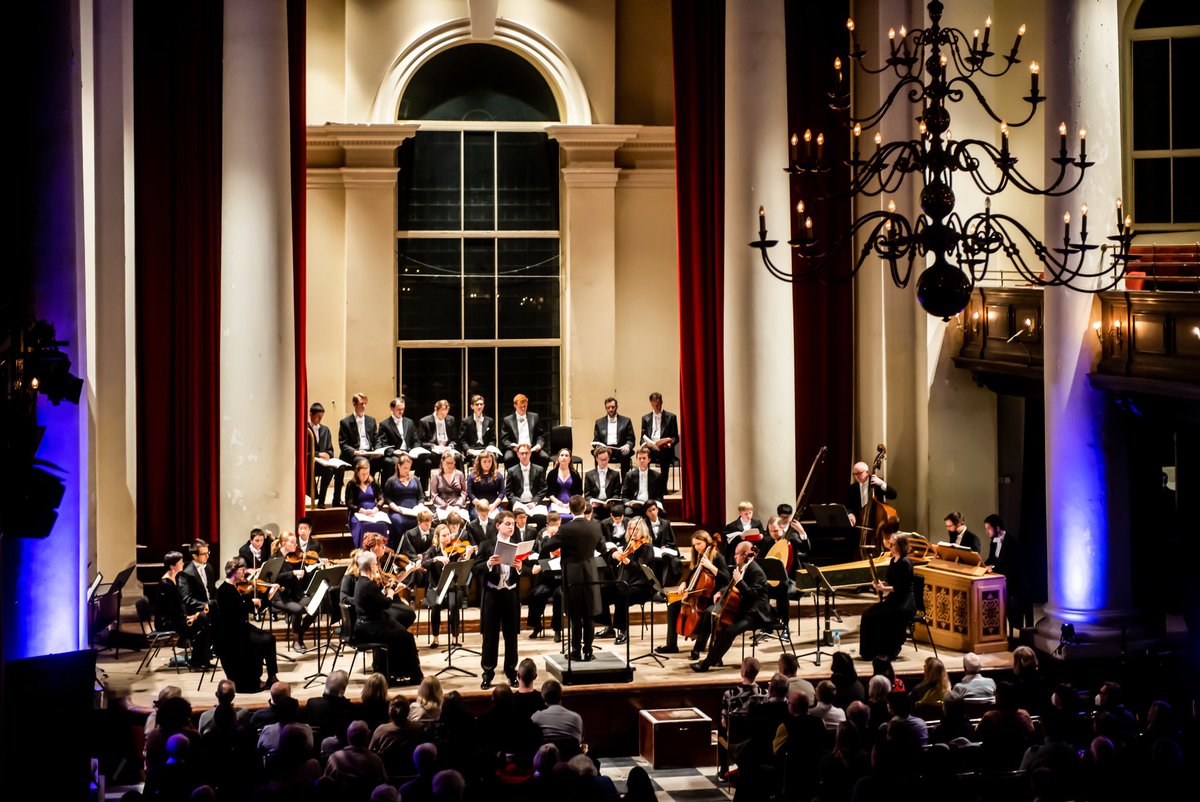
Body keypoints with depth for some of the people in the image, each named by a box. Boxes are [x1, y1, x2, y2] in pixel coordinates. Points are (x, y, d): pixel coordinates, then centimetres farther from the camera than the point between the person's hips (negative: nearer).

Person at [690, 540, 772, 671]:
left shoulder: (756, 571, -19)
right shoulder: (743, 567, 9)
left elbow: (753, 595, -30)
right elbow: (732, 588, 25)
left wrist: (739, 580, -31)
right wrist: (721, 592, 6)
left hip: (755, 614, -11)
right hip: (744, 609, 11)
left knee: (729, 631, -27)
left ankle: (707, 663, -22)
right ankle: (715, 658, 14)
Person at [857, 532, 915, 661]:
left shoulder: (905, 563, -14)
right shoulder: (893, 560, 13)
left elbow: (902, 587, -19)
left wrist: (884, 588, -22)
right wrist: (880, 584, 0)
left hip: (904, 602, -9)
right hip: (893, 599, 9)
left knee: (879, 617, -24)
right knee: (868, 614, -10)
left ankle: (888, 652, -10)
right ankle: (871, 651, -4)